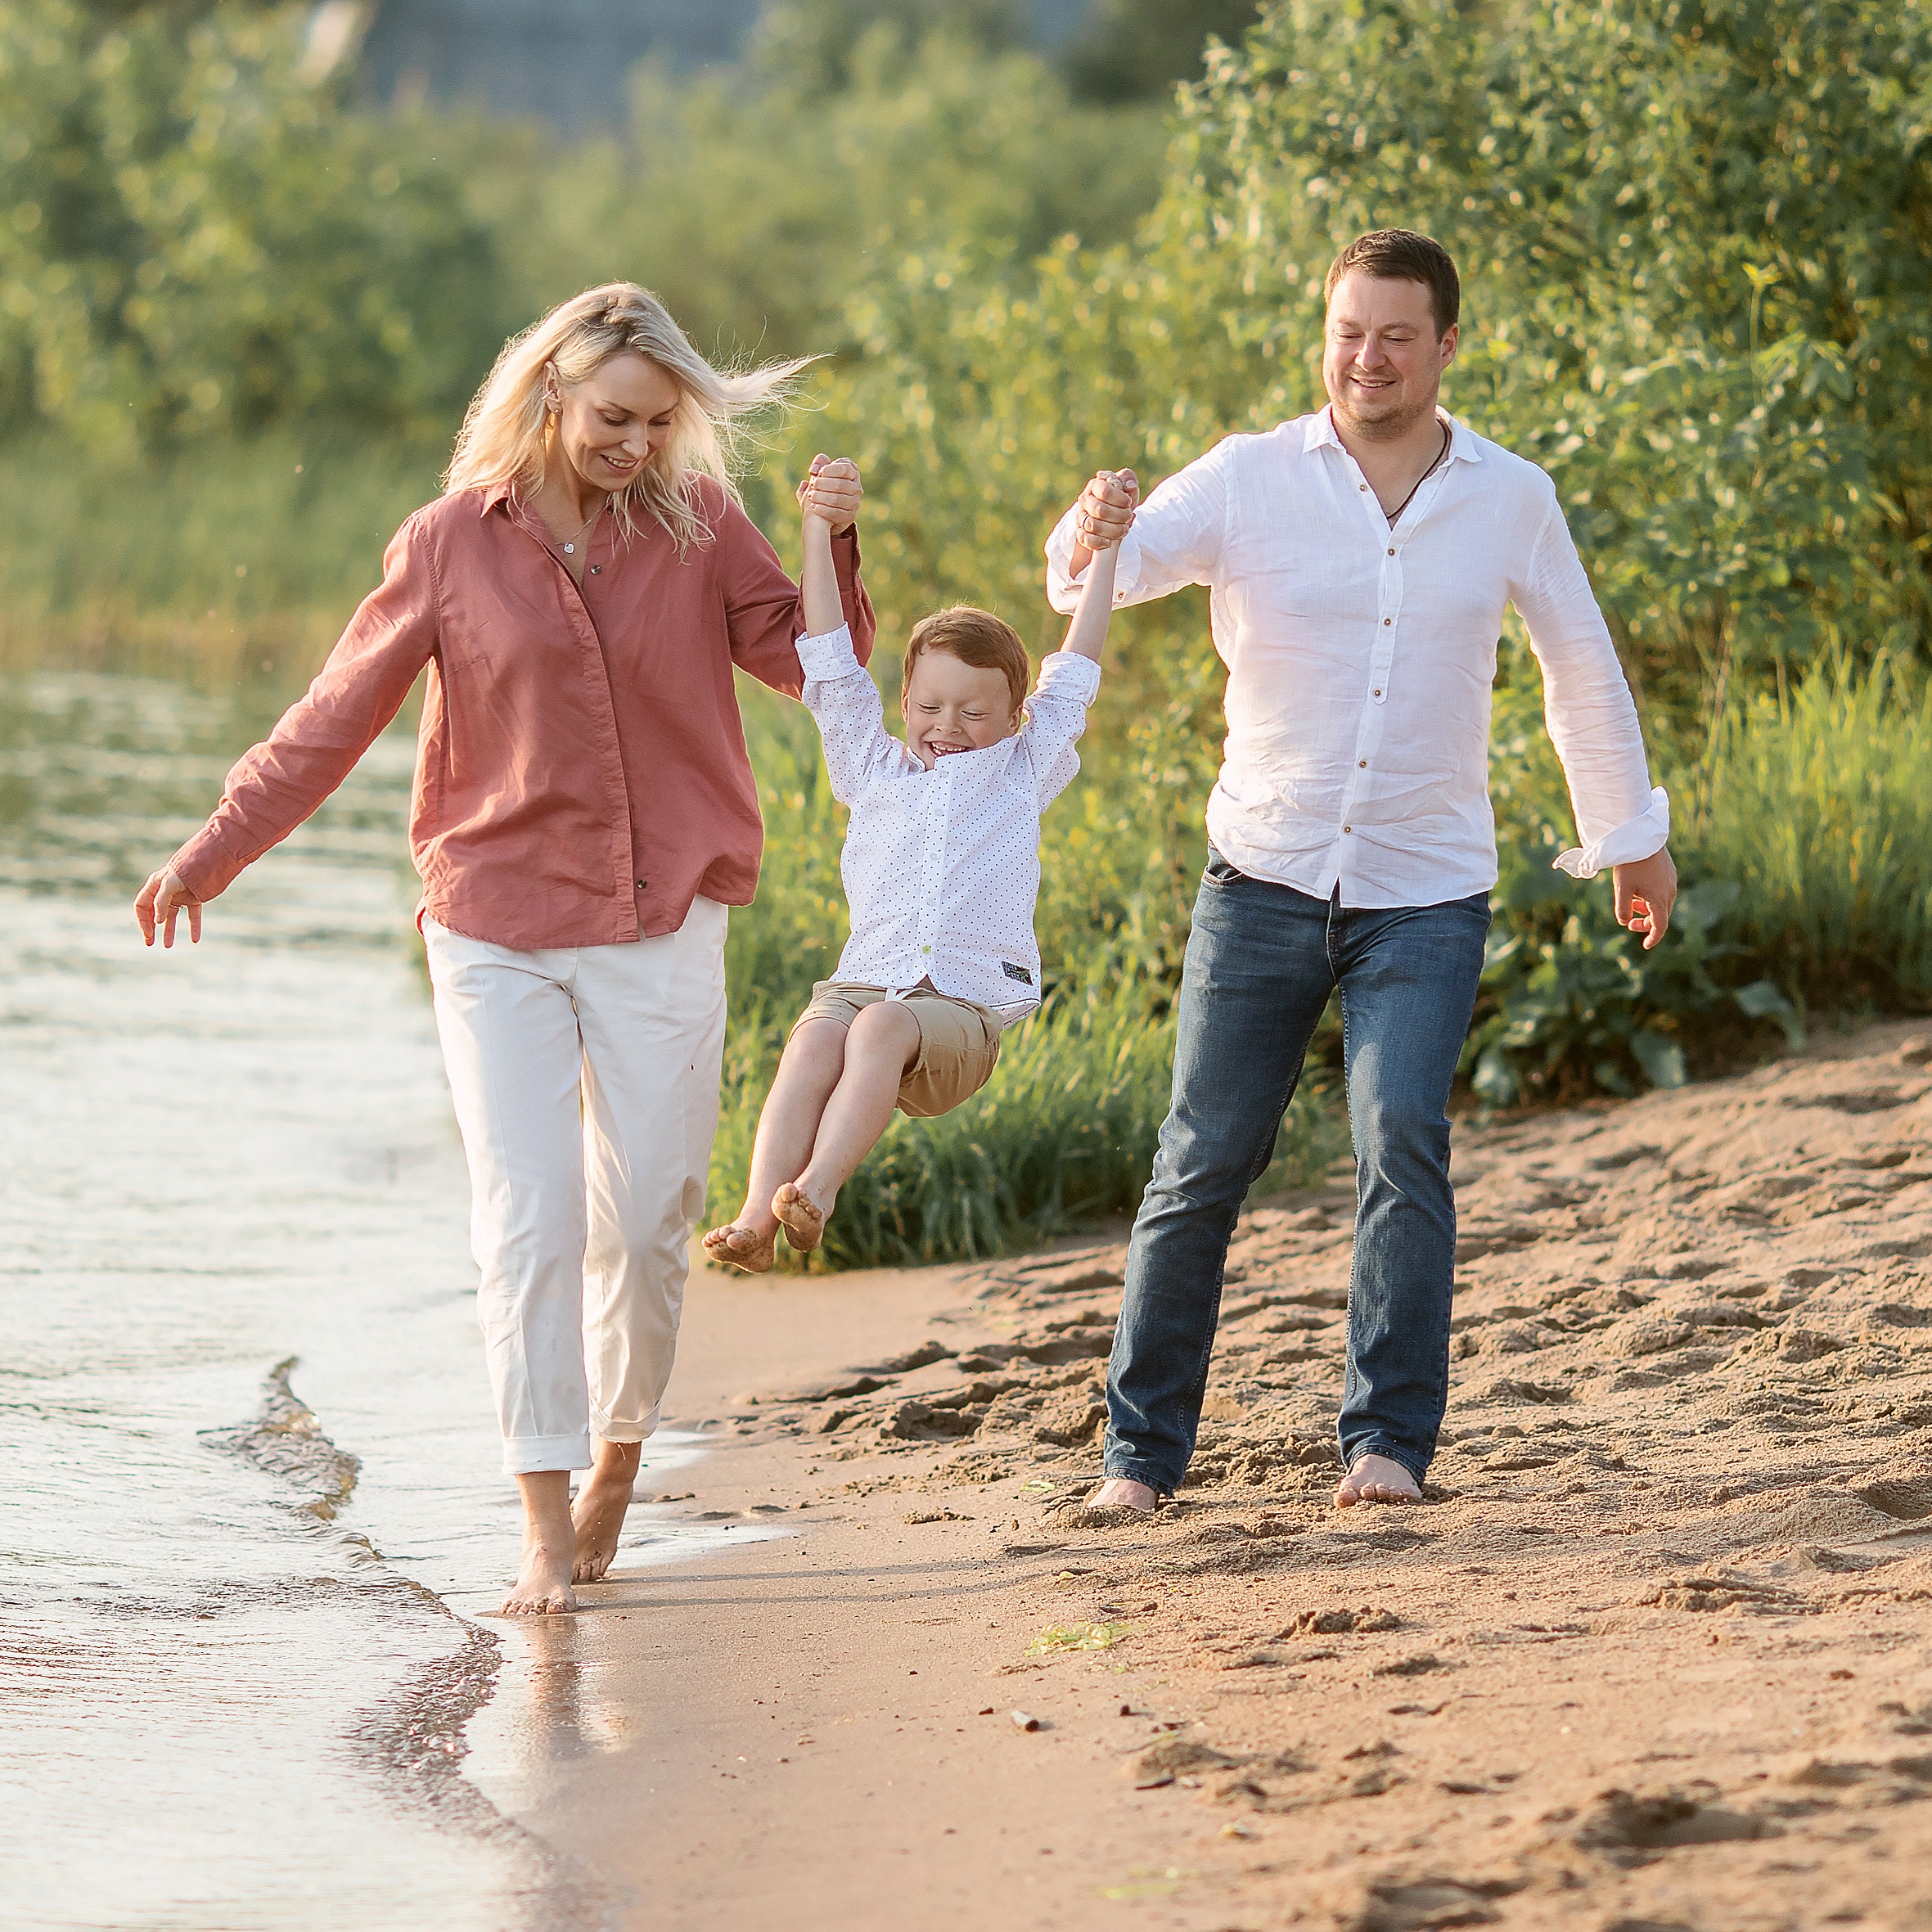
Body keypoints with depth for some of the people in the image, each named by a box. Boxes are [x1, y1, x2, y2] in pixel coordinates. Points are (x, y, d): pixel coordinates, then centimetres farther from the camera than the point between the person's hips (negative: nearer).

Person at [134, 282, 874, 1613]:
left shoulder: (696, 525, 2)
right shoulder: (451, 545, -2)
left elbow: (811, 664, 3)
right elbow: (336, 718, 5)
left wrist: (836, 544, -15)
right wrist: (211, 854, 4)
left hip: (661, 929, 1)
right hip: (499, 934, -1)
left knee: (646, 1223, 4)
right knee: (527, 1223, -7)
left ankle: (617, 1467, 26)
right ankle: (548, 1529, -4)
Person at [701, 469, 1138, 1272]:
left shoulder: (1021, 775, 20)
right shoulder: (873, 770, 22)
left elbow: (1073, 672, 20)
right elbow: (831, 662, 19)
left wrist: (1105, 544, 20)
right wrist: (819, 532, 15)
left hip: (962, 1009, -1)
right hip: (865, 981, 1)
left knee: (881, 1030, -34)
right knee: (815, 1037, -31)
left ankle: (817, 1190, -48)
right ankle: (757, 1217, -46)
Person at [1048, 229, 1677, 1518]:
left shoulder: (1511, 500, 2)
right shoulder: (1250, 480, -3)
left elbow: (1584, 670, 16)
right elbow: (1097, 575, -16)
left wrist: (1634, 836, 25)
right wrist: (1092, 540, -41)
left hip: (1426, 894, 0)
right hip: (1265, 881, 0)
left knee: (1401, 1144, -18)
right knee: (1201, 1168, 2)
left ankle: (1389, 1442, -14)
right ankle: (1143, 1449, 13)